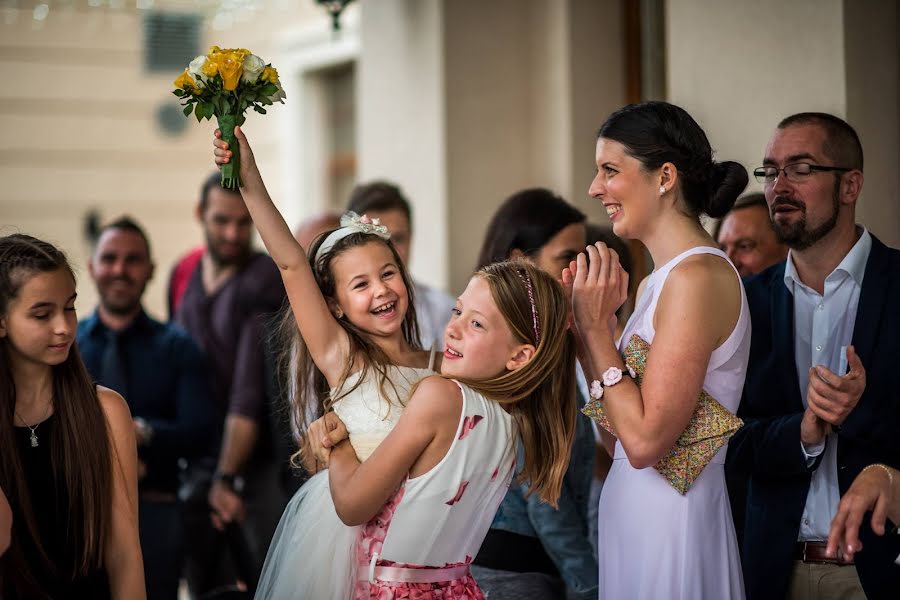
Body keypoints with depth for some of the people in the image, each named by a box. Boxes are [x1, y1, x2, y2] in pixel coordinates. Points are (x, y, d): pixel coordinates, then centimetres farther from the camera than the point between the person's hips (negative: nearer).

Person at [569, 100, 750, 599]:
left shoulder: (698, 276, -16)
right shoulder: (656, 282, 11)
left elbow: (644, 440, -21)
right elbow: (619, 437, 9)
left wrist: (596, 326, -14)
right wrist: (585, 324, 5)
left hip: (667, 525, -9)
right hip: (632, 517, 9)